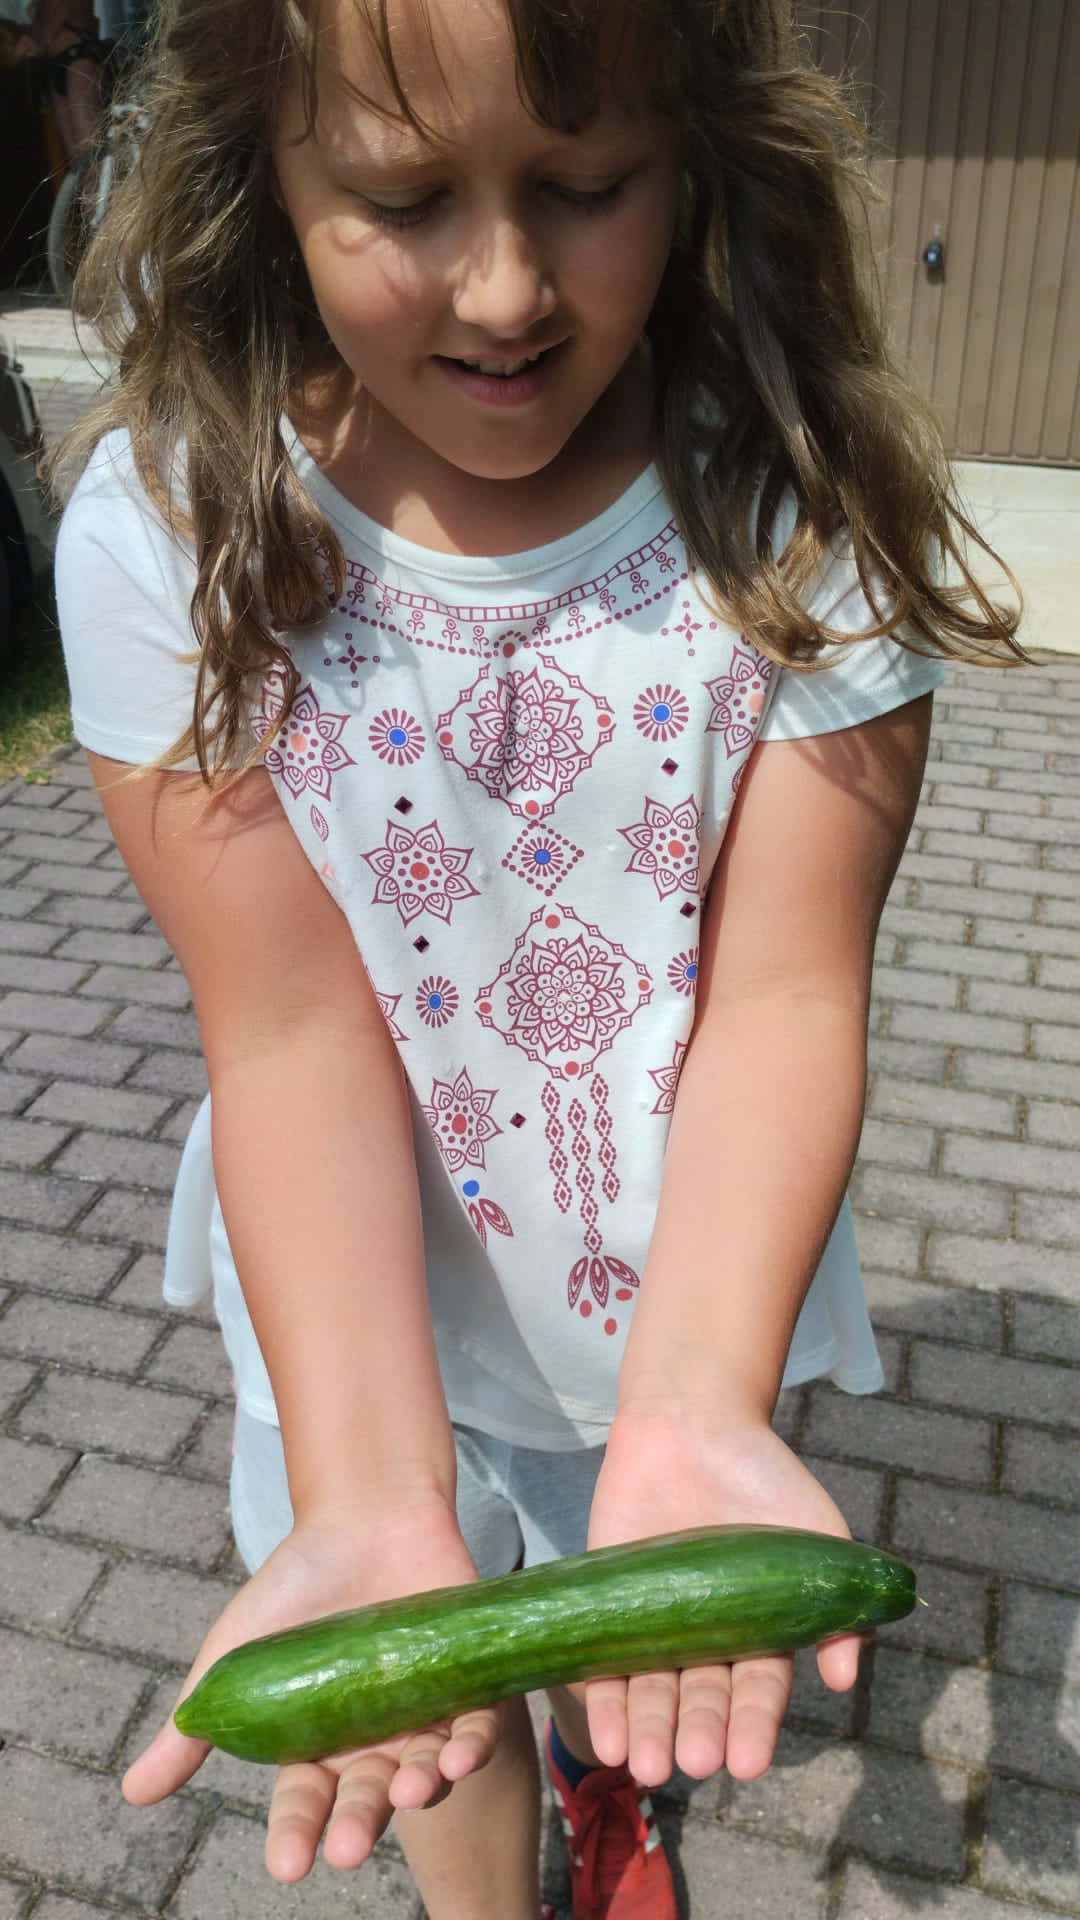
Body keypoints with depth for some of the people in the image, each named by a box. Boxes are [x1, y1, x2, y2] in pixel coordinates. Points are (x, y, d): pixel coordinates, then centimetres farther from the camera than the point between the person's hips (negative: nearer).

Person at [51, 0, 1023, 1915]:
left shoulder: (802, 514, -19)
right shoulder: (172, 531, -21)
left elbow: (783, 992, -22)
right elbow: (295, 1029, -23)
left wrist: (693, 1408, -37)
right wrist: (370, 1491, -34)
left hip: (686, 1266, 1)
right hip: (364, 1277, 0)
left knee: (624, 1639, 29)